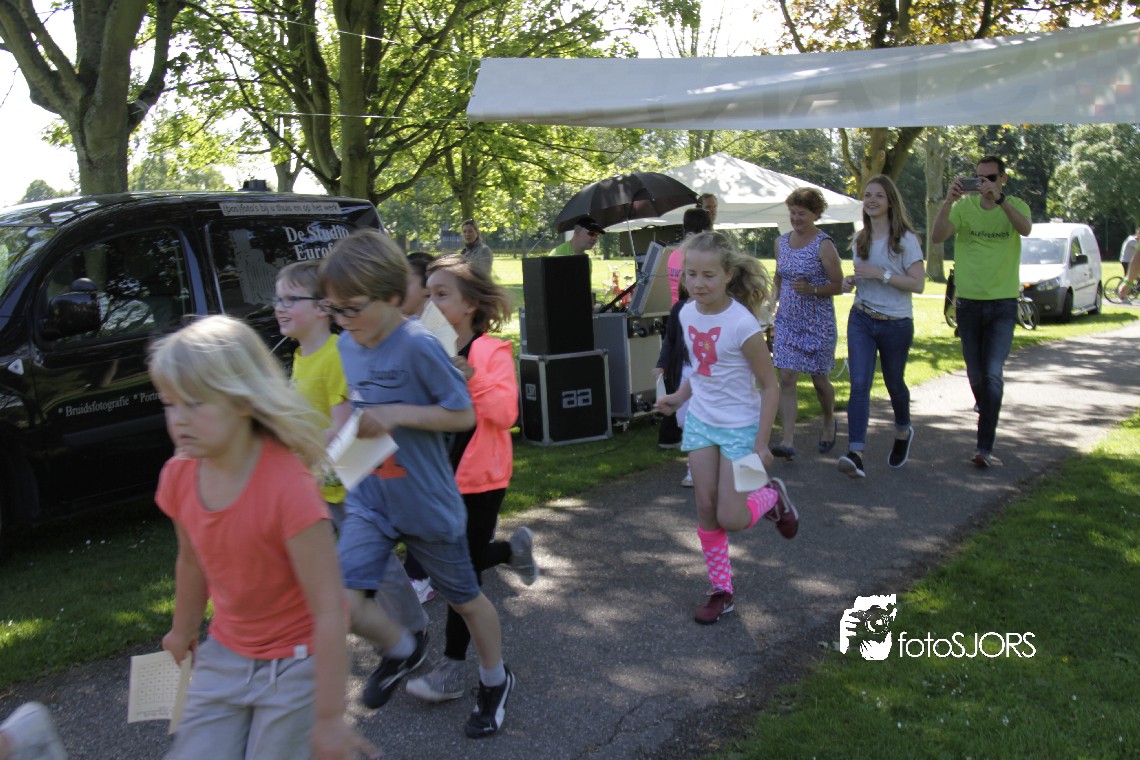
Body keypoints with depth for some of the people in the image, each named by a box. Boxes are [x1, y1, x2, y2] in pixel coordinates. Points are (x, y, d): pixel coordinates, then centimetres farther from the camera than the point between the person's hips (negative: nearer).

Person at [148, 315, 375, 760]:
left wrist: (328, 720, -21)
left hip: (296, 664, -5)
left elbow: (329, 612, -26)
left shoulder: (288, 486, -29)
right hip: (225, 654, 6)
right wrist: (183, 630, 26)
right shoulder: (178, 476, -10)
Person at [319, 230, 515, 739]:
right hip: (369, 501, 5)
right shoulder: (347, 344, 0)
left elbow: (464, 414, -18)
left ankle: (495, 681, 42)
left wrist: (396, 414, -27)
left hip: (428, 504, -5)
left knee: (464, 599, 14)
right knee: (342, 603, -8)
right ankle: (403, 651, 25)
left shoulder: (418, 346, -22)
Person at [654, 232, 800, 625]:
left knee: (730, 518, -4)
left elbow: (769, 384, -16)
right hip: (700, 421, 6)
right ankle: (721, 591, 21)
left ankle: (772, 497, 28)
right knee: (706, 510, 5)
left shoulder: (742, 324, -23)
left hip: (739, 427, -5)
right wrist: (680, 397, 1)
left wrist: (761, 443, -18)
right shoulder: (688, 314, -3)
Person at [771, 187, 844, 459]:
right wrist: (778, 302, 12)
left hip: (818, 323, -4)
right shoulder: (782, 242, 6)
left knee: (819, 379, 10)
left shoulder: (824, 246, -11)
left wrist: (812, 290, -25)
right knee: (786, 379, -6)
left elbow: (838, 286, -9)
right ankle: (787, 441, -8)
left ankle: (829, 423, 39)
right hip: (787, 321, 4)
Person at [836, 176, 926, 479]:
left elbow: (918, 284, -14)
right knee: (859, 384, -12)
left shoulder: (905, 239, -9)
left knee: (893, 383, 14)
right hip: (861, 320, 4)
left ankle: (903, 431, 45)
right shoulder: (861, 239, 8)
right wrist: (850, 281, 1)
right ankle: (855, 454, -20)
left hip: (896, 323, -4)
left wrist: (881, 274, -22)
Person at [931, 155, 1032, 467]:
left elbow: (1026, 229, -24)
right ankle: (986, 416, 40)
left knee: (993, 374, -11)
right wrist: (949, 201, -31)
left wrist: (999, 199, -37)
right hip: (968, 301, 2)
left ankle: (985, 447, -9)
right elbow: (937, 236, -17)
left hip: (1003, 304, -2)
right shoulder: (964, 206, -1)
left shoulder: (1015, 206, -1)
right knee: (975, 374, 12)